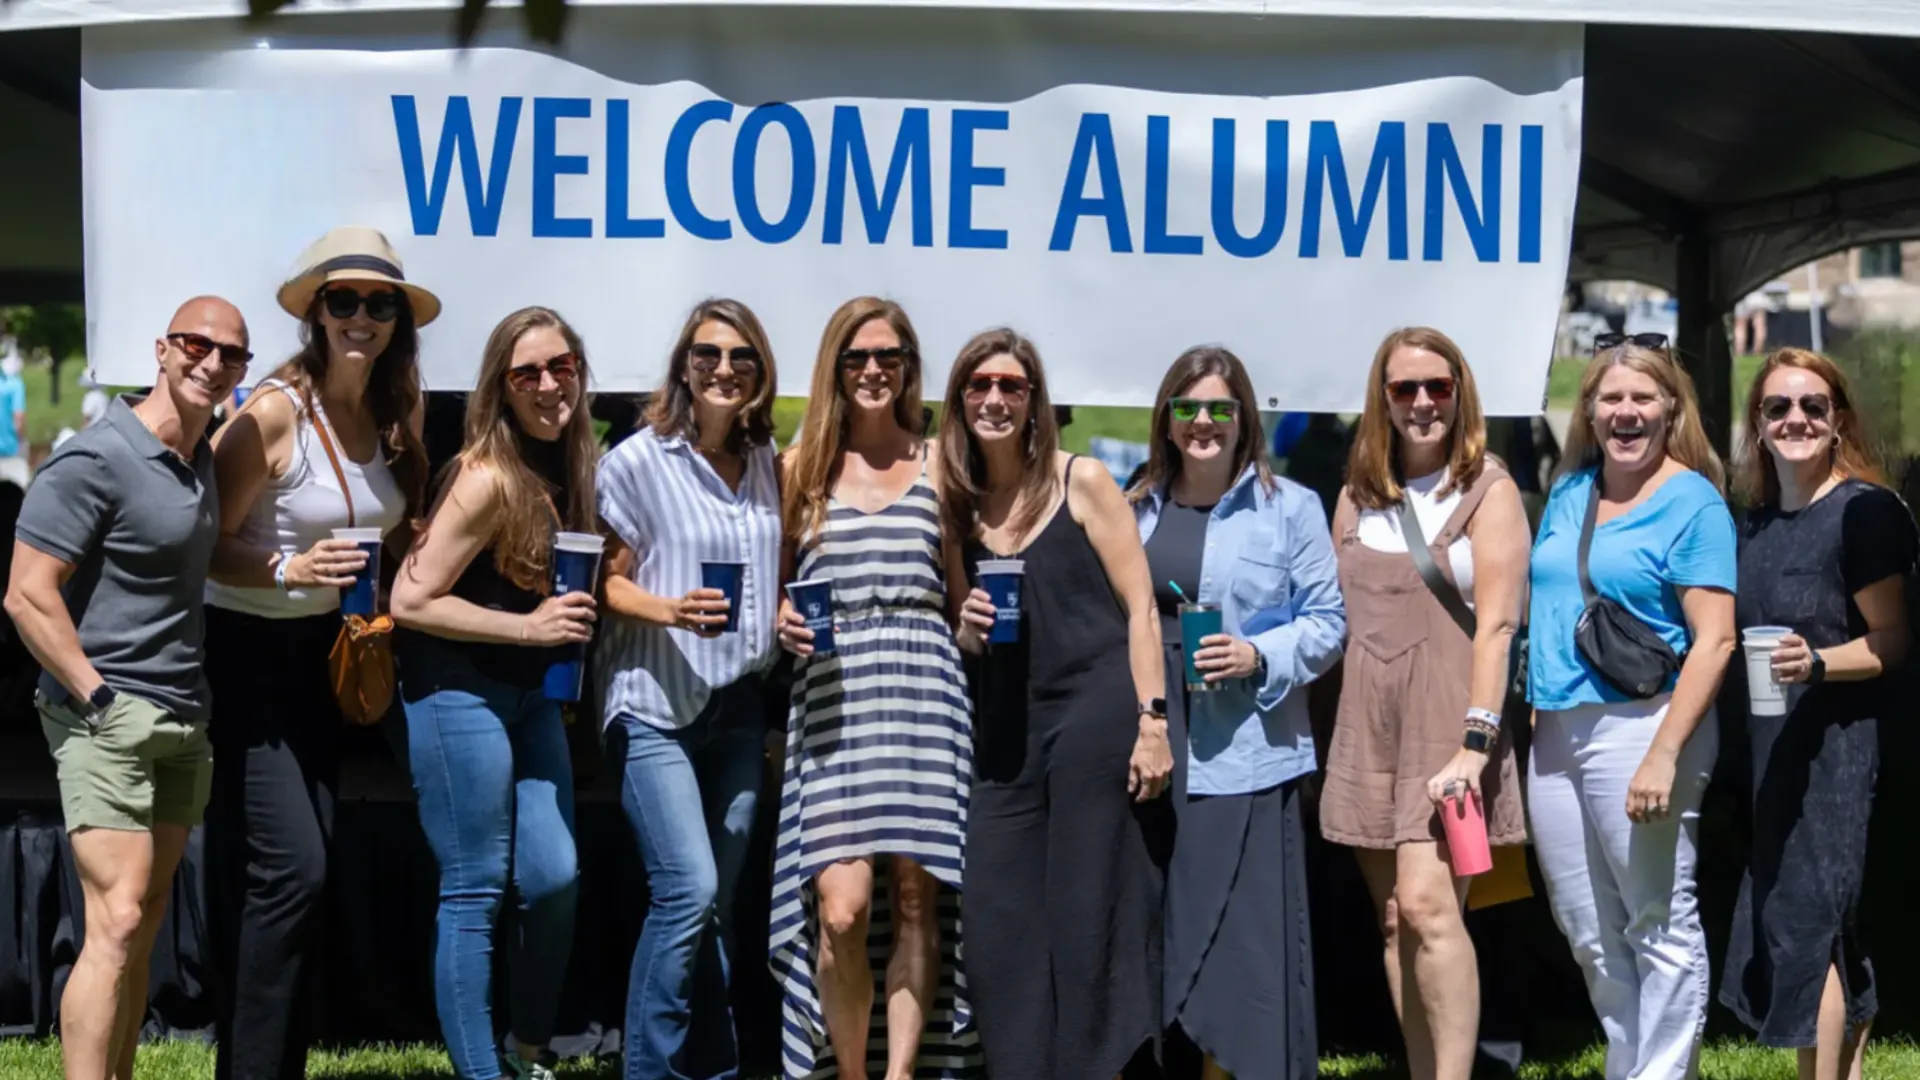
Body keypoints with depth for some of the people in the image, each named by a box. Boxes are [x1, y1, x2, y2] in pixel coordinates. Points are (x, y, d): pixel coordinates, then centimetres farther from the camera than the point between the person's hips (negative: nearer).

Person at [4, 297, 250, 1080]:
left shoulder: (202, 460, 11)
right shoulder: (96, 460, -14)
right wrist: (99, 699, -16)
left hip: (183, 722, 8)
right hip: (108, 720, -8)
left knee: (143, 928, 10)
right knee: (116, 926, -15)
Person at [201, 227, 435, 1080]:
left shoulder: (394, 417, 2)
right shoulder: (274, 414, -19)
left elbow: (396, 535, 16)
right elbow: (205, 548, -18)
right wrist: (290, 569, -33)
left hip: (320, 653, 7)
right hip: (246, 655, -7)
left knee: (303, 869, 11)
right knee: (291, 868, -13)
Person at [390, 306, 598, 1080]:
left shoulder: (568, 468, 5)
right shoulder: (488, 480, -18)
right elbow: (410, 602, -19)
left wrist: (570, 622, 2)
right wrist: (528, 626, -19)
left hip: (530, 695, 8)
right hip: (459, 694, -8)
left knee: (556, 879, 6)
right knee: (475, 893, -2)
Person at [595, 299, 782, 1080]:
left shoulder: (768, 464, 7)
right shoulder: (639, 460, -8)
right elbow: (607, 580, -8)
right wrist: (668, 611, -25)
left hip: (739, 707, 6)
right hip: (656, 705, -5)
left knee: (720, 901, 9)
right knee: (688, 890, -15)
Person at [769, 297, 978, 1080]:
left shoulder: (937, 463, 11)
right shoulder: (802, 466, 10)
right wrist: (782, 619, -7)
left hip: (924, 691, 1)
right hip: (833, 695, -1)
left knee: (917, 892, -2)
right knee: (841, 906, -12)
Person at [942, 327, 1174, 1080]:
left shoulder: (1083, 483, -1)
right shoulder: (960, 507, 12)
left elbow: (1141, 608, -4)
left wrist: (1153, 722, -12)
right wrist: (968, 631, -3)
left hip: (1096, 719, -5)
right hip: (1006, 734, 5)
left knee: (1088, 922, -3)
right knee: (998, 927, 1)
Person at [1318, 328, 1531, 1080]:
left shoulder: (1487, 489, -2)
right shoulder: (1358, 496, 13)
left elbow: (1496, 624, -10)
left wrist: (1475, 741, -19)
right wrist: (1335, 727, 8)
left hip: (1449, 722, -5)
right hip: (1368, 727, 5)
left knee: (1428, 906, -17)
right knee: (1394, 921, 5)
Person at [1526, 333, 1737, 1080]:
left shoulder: (1692, 503, -7)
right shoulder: (1569, 493, 13)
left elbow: (1715, 639, -13)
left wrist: (1664, 754, -20)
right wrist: (1527, 715, 15)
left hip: (1637, 727, -7)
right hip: (1555, 734, 7)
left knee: (1660, 927, 1)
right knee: (1588, 932, 14)